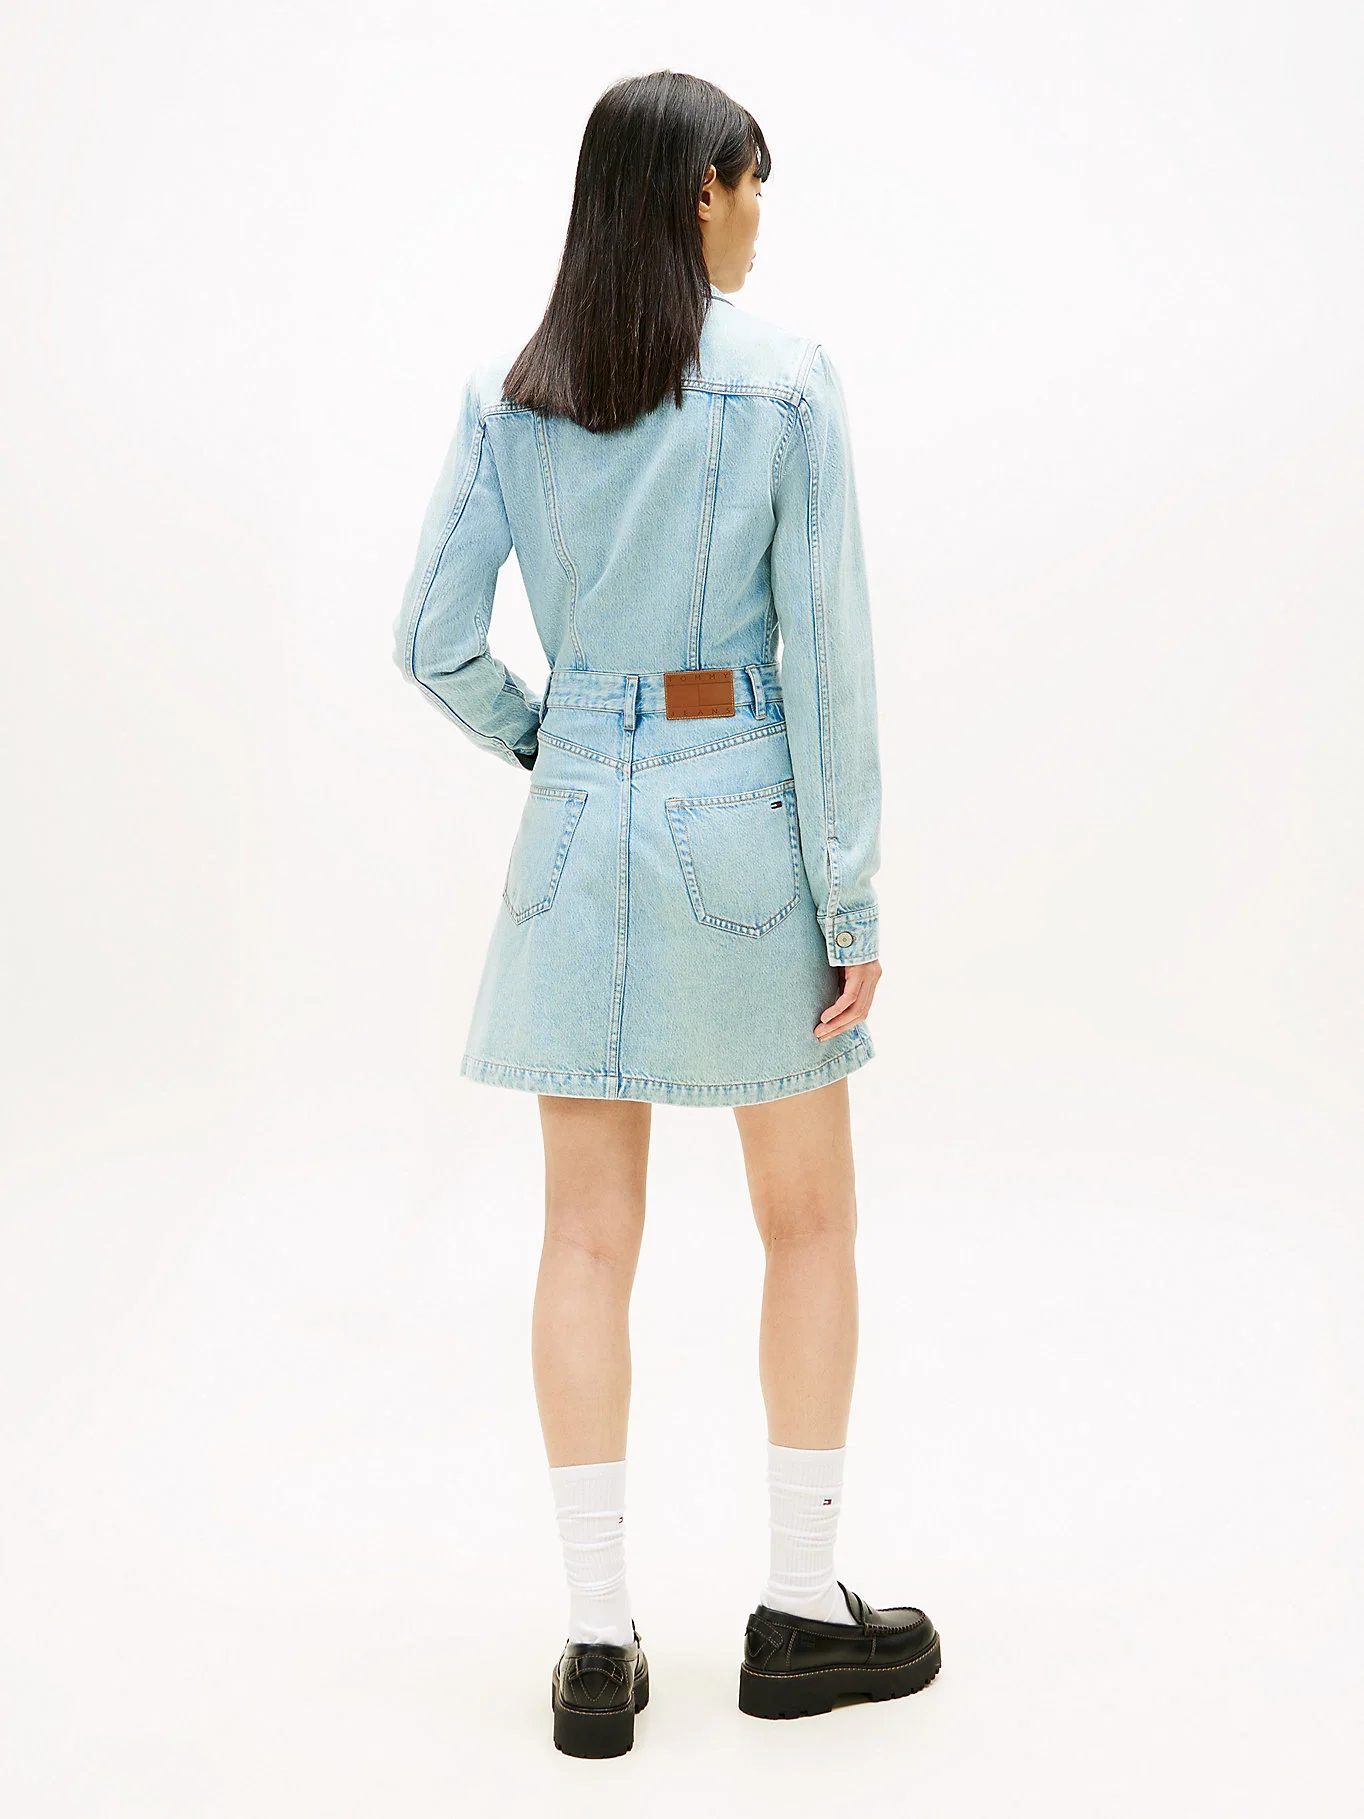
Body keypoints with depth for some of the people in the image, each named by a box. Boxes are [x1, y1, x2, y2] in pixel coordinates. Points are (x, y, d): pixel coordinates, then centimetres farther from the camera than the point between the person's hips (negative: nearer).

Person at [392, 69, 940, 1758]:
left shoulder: (506, 395, 3)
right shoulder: (784, 378, -8)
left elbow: (433, 640, 0)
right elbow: (824, 649, -11)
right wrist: (853, 894, -8)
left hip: (577, 825, 3)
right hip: (743, 819, -3)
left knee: (588, 1239, 7)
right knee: (811, 1222, 12)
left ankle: (599, 1639, 11)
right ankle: (801, 1608, 19)